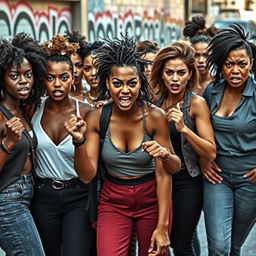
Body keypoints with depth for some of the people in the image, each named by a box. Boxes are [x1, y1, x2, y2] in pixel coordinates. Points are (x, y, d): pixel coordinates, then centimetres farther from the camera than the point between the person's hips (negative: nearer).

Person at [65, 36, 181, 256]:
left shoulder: (155, 117, -16)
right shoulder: (96, 118, -11)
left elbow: (166, 172, -9)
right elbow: (87, 175, -13)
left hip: (152, 199, 0)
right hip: (113, 202, 1)